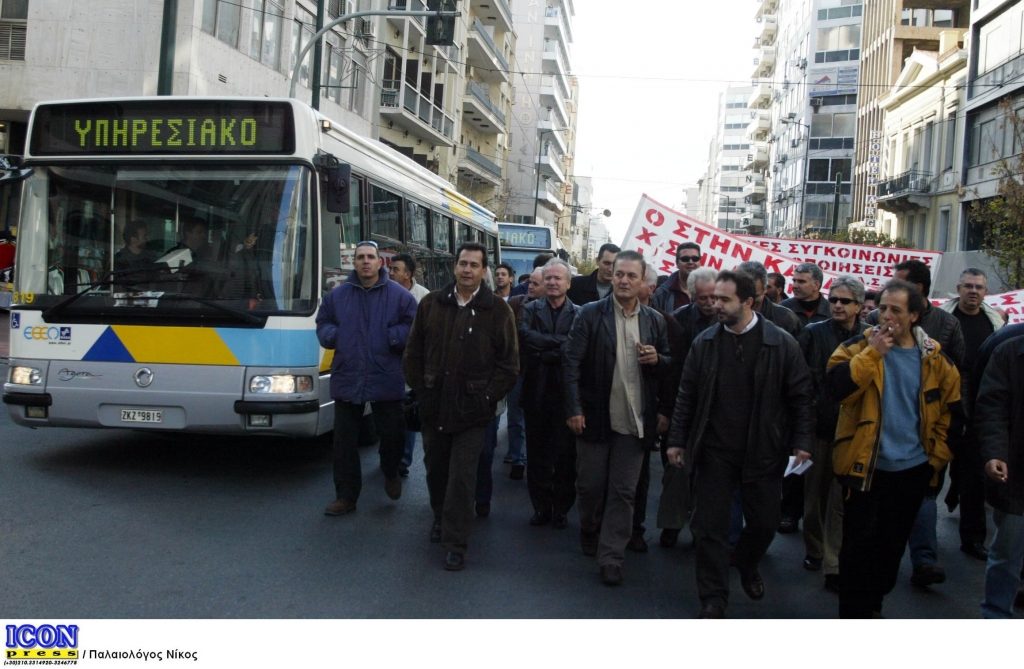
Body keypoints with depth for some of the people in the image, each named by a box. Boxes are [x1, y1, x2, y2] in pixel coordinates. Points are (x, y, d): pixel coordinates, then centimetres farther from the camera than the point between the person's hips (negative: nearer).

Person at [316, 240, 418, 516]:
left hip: (387, 381, -2)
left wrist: (393, 336, -15)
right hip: (347, 379, 2)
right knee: (345, 441, 5)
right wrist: (333, 336, -4)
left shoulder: (399, 295, 0)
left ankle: (391, 473, 40)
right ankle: (346, 496, 16)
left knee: (392, 434, 8)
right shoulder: (337, 295, 8)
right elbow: (322, 325, 16)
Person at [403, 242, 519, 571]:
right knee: (435, 468, 17)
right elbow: (413, 353, 9)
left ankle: (455, 542, 6)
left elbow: (509, 363, -3)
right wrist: (421, 389, 3)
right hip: (433, 407, 4)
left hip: (471, 410, -3)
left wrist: (487, 397, -7)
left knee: (462, 476, -3)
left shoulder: (497, 309, -4)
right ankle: (440, 517, 41)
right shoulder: (431, 304, 4)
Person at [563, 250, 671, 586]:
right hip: (594, 416, -2)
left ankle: (611, 556, 16)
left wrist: (656, 359, -10)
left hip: (634, 420, 2)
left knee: (623, 492, 5)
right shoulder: (590, 314, -5)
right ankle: (589, 533, 38)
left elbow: (667, 366, 14)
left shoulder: (655, 320, 5)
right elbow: (571, 362, -7)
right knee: (590, 485, 11)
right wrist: (574, 409, -14)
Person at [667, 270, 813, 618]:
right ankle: (713, 598, 18)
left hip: (764, 452, -1)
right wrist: (677, 440, 2)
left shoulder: (781, 343, -7)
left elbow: (800, 395, -2)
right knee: (710, 525, 3)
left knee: (764, 522, 12)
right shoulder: (704, 342, -1)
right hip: (714, 451, 1)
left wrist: (801, 442, -7)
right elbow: (687, 395, 4)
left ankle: (748, 565, 45)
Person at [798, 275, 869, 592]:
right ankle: (814, 548, 33)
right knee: (815, 492, 14)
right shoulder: (813, 333, 0)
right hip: (819, 425, 1)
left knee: (842, 498, 2)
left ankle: (833, 566, 8)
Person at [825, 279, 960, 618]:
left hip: (912, 468, 3)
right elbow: (835, 387, -23)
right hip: (865, 465, -3)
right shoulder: (859, 347, -7)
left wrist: (938, 453, 7)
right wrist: (873, 353, -25)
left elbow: (951, 407, 11)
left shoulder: (933, 357, 0)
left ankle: (873, 605, 35)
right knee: (859, 544, 0)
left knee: (892, 543, 16)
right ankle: (853, 613, 13)